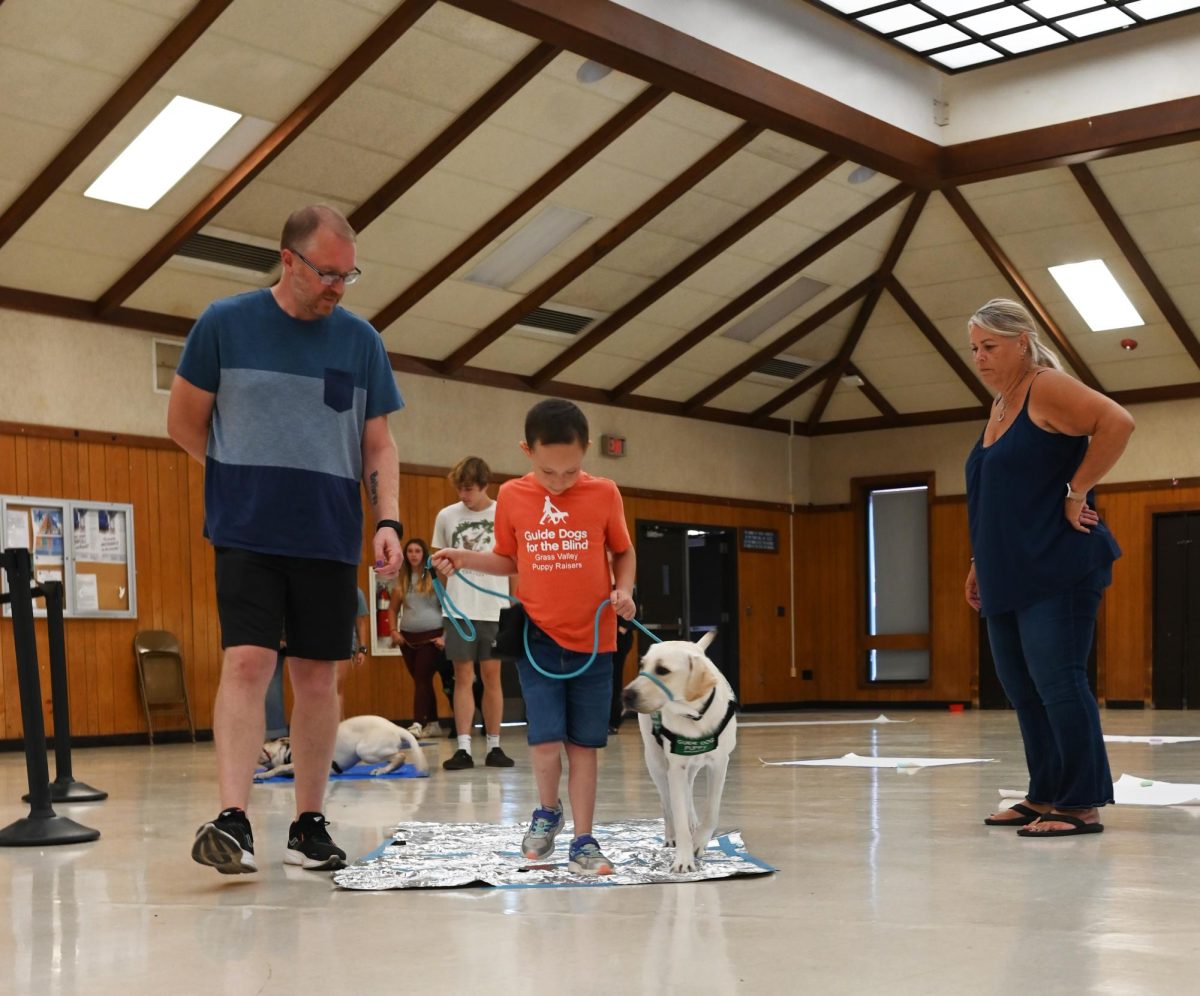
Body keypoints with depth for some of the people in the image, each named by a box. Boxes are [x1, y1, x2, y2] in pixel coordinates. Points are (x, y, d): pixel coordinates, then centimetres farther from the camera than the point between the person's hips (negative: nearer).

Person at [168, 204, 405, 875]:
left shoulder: (361, 341, 7)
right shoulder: (226, 324, -1)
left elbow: (378, 444, 10)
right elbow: (184, 424, 6)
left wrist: (388, 521, -3)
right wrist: (249, 479, 7)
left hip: (331, 538, 3)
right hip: (247, 535, -3)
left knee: (319, 676, 6)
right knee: (247, 662, -15)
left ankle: (310, 824, 15)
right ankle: (233, 820, -17)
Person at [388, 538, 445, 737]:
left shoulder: (434, 577, -3)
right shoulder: (402, 580, 10)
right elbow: (393, 609, 19)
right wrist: (394, 631, 5)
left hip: (431, 636, -5)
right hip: (408, 637, 5)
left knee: (422, 678, -12)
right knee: (422, 680, 8)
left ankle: (418, 724, -16)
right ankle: (432, 724, 16)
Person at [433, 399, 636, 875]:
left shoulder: (604, 494, -5)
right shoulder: (511, 497, -2)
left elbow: (624, 553, 8)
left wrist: (624, 590, -9)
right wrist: (463, 558, -3)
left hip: (592, 639, 0)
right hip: (537, 637, 0)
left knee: (583, 745, 4)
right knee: (545, 743, -9)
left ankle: (583, 842, 14)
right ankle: (547, 812, 20)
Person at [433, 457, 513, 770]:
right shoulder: (446, 516, 5)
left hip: (494, 609, -1)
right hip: (458, 610, 1)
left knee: (491, 676, 4)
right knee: (463, 677, 0)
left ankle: (494, 746, 11)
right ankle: (463, 749, 0)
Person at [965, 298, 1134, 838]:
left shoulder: (1047, 388, -8)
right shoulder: (999, 407, 18)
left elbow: (1117, 422, -22)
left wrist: (1076, 493, -19)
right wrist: (979, 563, 21)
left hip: (1056, 570, -9)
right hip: (1008, 577, 9)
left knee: (1056, 682, -11)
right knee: (1022, 688, 10)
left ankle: (1082, 805, -6)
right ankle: (1045, 796, 18)